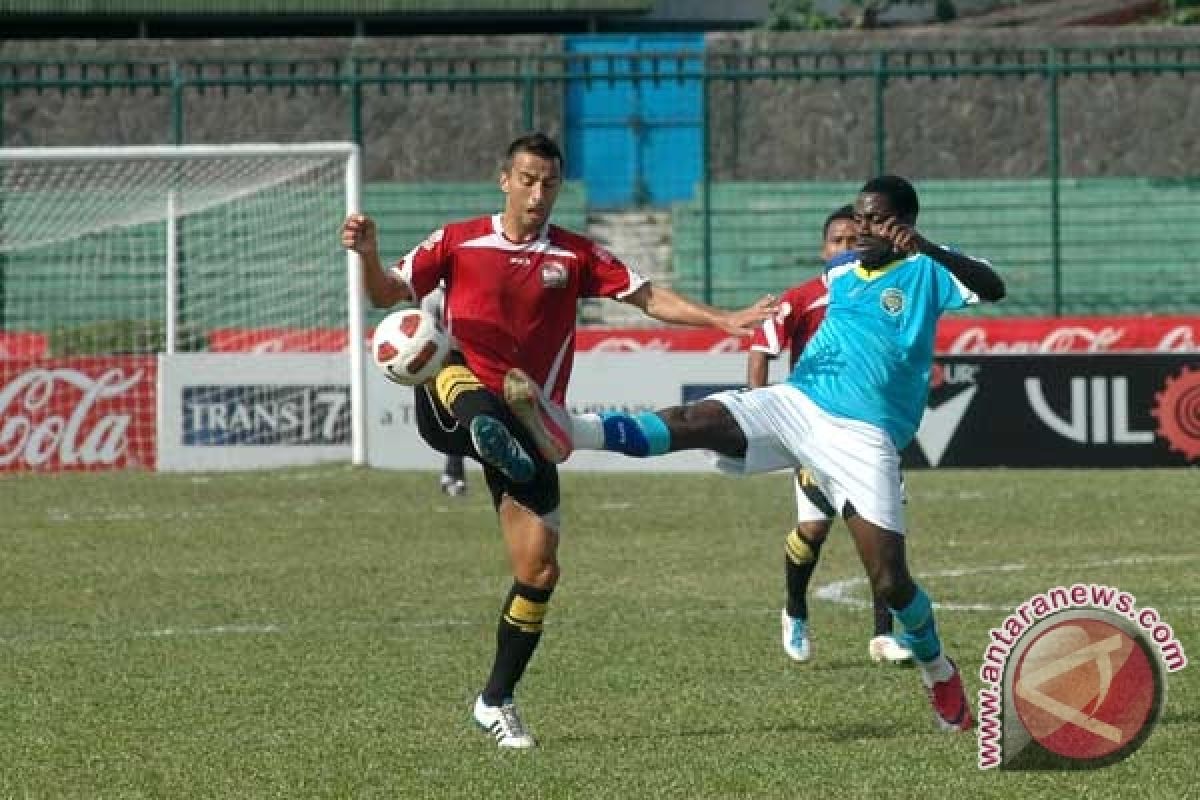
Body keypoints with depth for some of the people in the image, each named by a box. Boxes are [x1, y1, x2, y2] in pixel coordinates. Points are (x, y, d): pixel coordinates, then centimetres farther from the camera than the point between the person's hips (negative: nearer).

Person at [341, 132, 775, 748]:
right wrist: (368, 254, -16)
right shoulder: (458, 241, 7)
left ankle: (496, 702, 13)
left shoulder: (575, 255, 9)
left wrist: (723, 321, -3)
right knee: (451, 368, -38)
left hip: (529, 424, 2)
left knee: (539, 570, -3)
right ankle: (487, 435, -73)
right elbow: (388, 294, 5)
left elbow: (648, 298, 8)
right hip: (450, 411, -2)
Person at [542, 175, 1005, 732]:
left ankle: (939, 674, 18)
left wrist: (930, 250, -33)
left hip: (863, 436, -4)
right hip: (796, 403, 4)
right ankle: (559, 433, -40)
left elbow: (992, 288, -20)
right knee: (695, 421, -23)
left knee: (890, 581, -10)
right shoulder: (840, 273, 16)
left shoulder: (927, 272, -1)